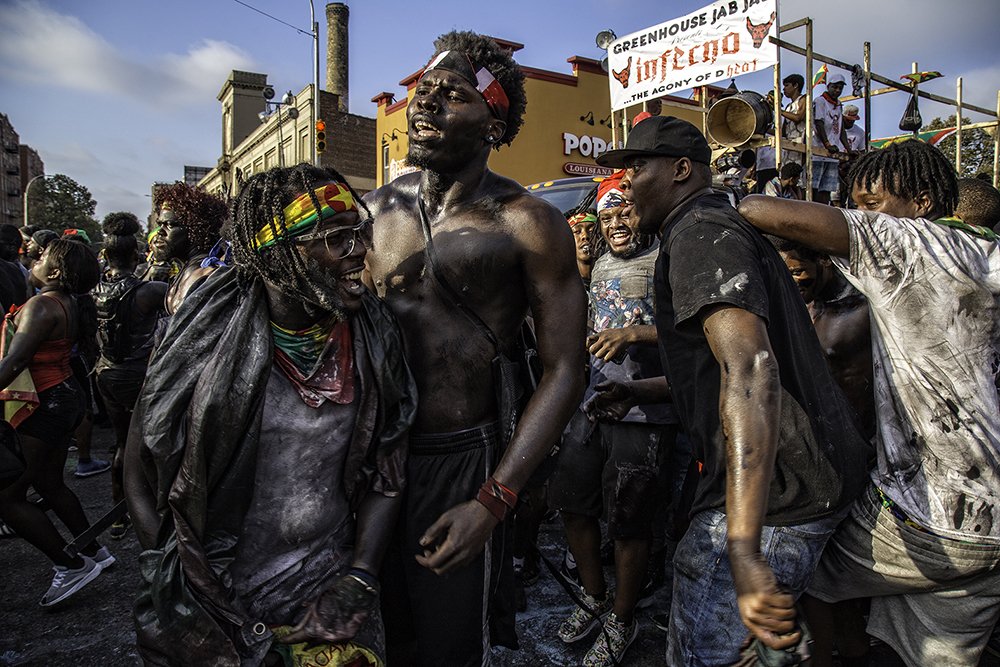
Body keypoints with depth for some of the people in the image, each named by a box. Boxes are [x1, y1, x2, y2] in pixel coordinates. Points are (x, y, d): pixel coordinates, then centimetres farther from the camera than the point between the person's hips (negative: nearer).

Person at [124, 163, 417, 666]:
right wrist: (182, 598, -9)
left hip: (327, 581, 2)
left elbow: (385, 474, 0)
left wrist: (358, 579, -9)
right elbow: (141, 477, -5)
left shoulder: (373, 340, -5)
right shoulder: (207, 339, -12)